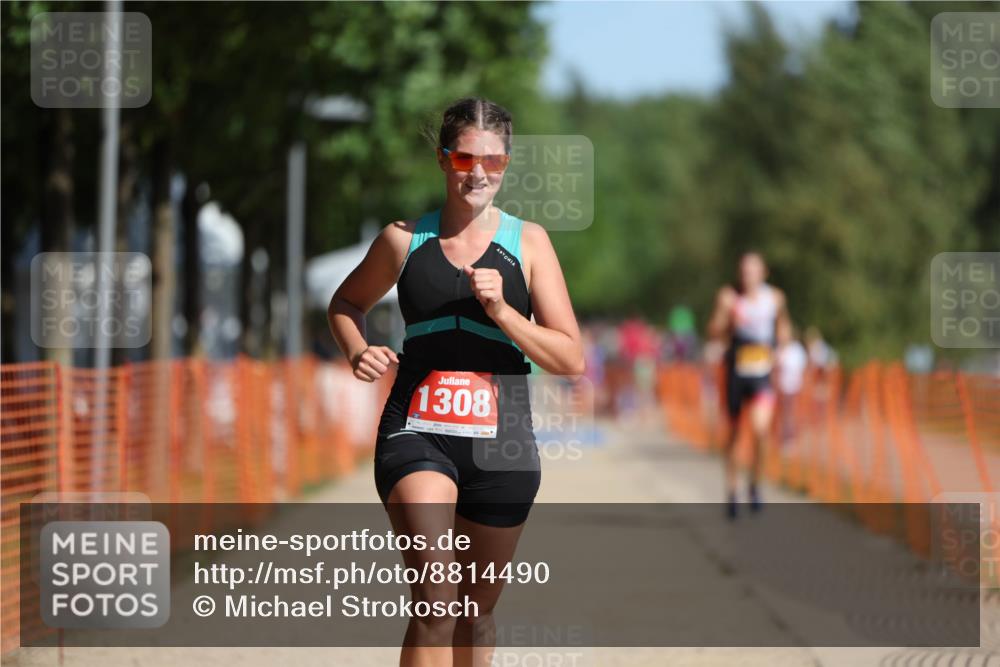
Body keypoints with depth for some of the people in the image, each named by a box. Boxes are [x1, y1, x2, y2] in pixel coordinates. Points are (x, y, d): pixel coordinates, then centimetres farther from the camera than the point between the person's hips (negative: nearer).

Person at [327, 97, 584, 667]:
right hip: (416, 434, -1)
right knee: (435, 600, -21)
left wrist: (501, 311, -15)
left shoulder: (528, 242, 3)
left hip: (501, 444, 2)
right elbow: (346, 303, 24)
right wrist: (358, 352, 2)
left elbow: (572, 360, -1)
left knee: (478, 609, 14)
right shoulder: (403, 240, 5)